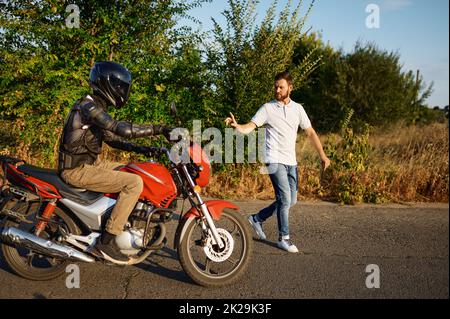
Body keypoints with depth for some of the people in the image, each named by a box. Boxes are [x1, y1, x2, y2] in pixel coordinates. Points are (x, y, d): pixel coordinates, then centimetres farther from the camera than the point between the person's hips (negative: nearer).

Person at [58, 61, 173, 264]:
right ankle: (106, 241, -19)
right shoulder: (88, 106, -18)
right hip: (77, 170, -10)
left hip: (90, 163, 10)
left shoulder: (98, 107, 14)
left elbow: (111, 138, 17)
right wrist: (158, 129, -28)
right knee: (134, 183, -22)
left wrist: (140, 149, 3)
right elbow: (121, 129, -31)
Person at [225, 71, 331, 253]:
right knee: (285, 199, -11)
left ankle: (257, 219, 27)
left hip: (291, 162, 6)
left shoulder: (297, 109, 8)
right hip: (275, 160, -5)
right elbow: (250, 127, -12)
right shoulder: (267, 108, -3)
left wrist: (322, 155, 3)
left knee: (291, 201, 11)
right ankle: (284, 238, 5)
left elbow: (310, 133, 9)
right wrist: (236, 126, -33)